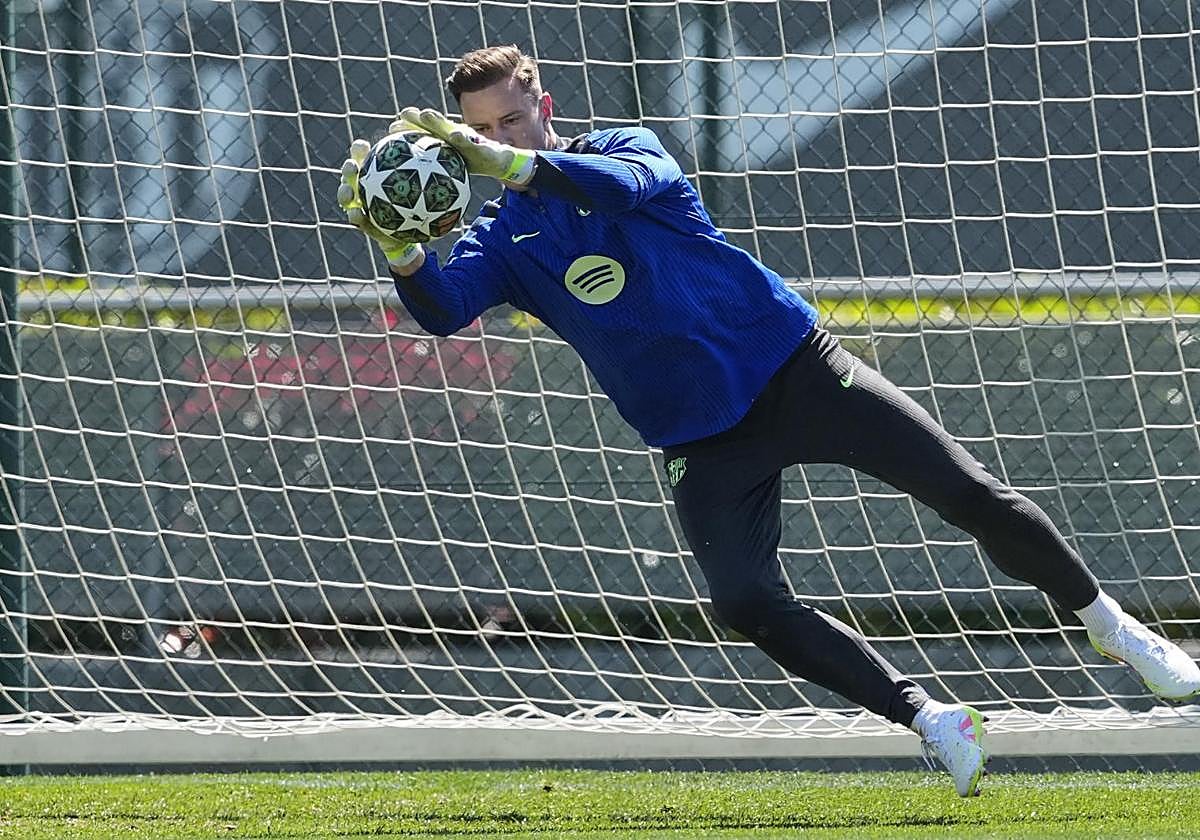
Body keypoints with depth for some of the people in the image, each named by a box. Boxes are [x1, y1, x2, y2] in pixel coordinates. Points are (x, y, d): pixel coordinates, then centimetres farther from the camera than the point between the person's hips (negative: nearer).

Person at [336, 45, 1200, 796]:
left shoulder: (623, 150, -5)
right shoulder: (503, 238, 2)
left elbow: (629, 182, -30)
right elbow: (443, 306, -17)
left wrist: (511, 162, -45)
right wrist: (400, 249, -39)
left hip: (796, 367, -2)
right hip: (704, 440, 2)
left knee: (974, 496, -8)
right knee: (747, 603, -19)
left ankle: (1109, 624, 13)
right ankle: (931, 720, -8)